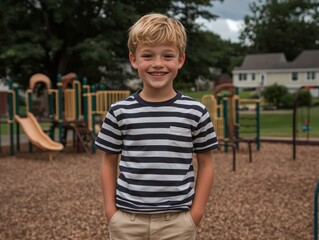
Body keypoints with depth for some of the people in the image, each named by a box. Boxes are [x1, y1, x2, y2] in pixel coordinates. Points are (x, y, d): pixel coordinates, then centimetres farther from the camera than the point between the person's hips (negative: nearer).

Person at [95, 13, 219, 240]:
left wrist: (197, 210, -2)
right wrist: (110, 208, 0)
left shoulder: (195, 112, -5)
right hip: (128, 219, 1)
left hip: (177, 221, 0)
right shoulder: (120, 112, -4)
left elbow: (206, 163, 2)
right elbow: (109, 162, 5)